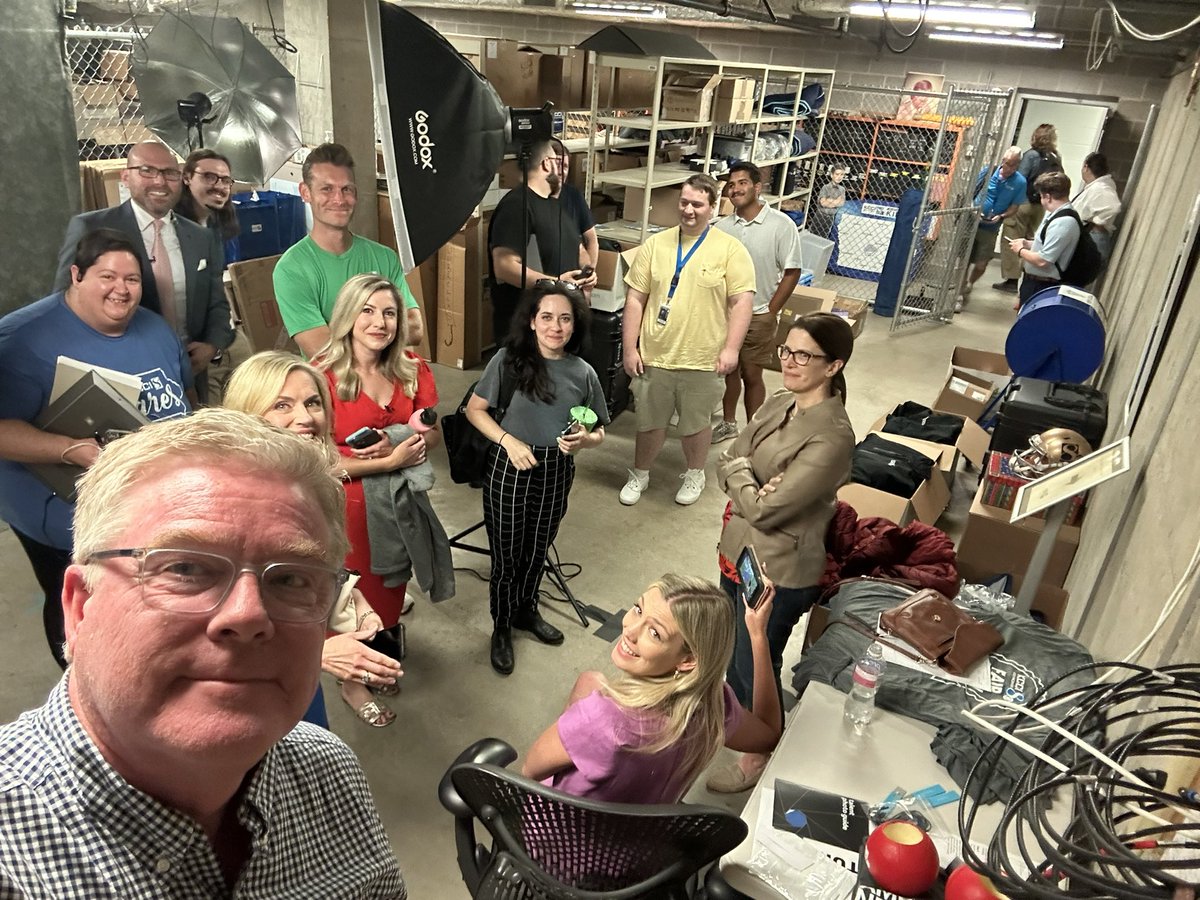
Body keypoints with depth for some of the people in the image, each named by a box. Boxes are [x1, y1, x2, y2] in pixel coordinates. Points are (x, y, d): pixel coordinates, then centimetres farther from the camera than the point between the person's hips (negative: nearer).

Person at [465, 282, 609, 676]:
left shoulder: (583, 373, -3)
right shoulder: (509, 359, -11)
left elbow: (598, 432, 5)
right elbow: (475, 409, -5)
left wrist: (583, 440, -18)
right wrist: (509, 441, -18)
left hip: (556, 472, 3)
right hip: (509, 468, -3)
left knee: (537, 550, 21)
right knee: (506, 554, 9)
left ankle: (526, 610, 48)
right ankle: (501, 629, 32)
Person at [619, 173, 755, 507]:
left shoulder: (730, 249, -5)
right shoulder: (655, 244, 2)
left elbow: (741, 301, -8)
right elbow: (635, 299, 1)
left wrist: (730, 348, -15)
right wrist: (630, 348, -2)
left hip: (703, 361, -2)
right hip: (654, 356, 2)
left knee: (696, 424, 16)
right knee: (649, 423, 15)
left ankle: (694, 474, 39)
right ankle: (639, 475, 37)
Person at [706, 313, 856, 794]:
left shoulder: (831, 438, -27)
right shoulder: (779, 404, -1)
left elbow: (766, 511, -27)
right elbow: (725, 462, 2)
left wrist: (740, 476, -10)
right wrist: (751, 484, -18)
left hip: (779, 572, -8)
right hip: (738, 551, 8)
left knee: (755, 664, 12)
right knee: (734, 649, 27)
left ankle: (758, 754, 38)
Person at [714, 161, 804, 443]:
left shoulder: (781, 225, -12)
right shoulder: (723, 226, 0)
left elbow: (792, 272, -9)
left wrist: (770, 312, -10)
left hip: (758, 315, -4)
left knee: (751, 375, 5)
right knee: (728, 369, 16)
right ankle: (728, 423, 34)